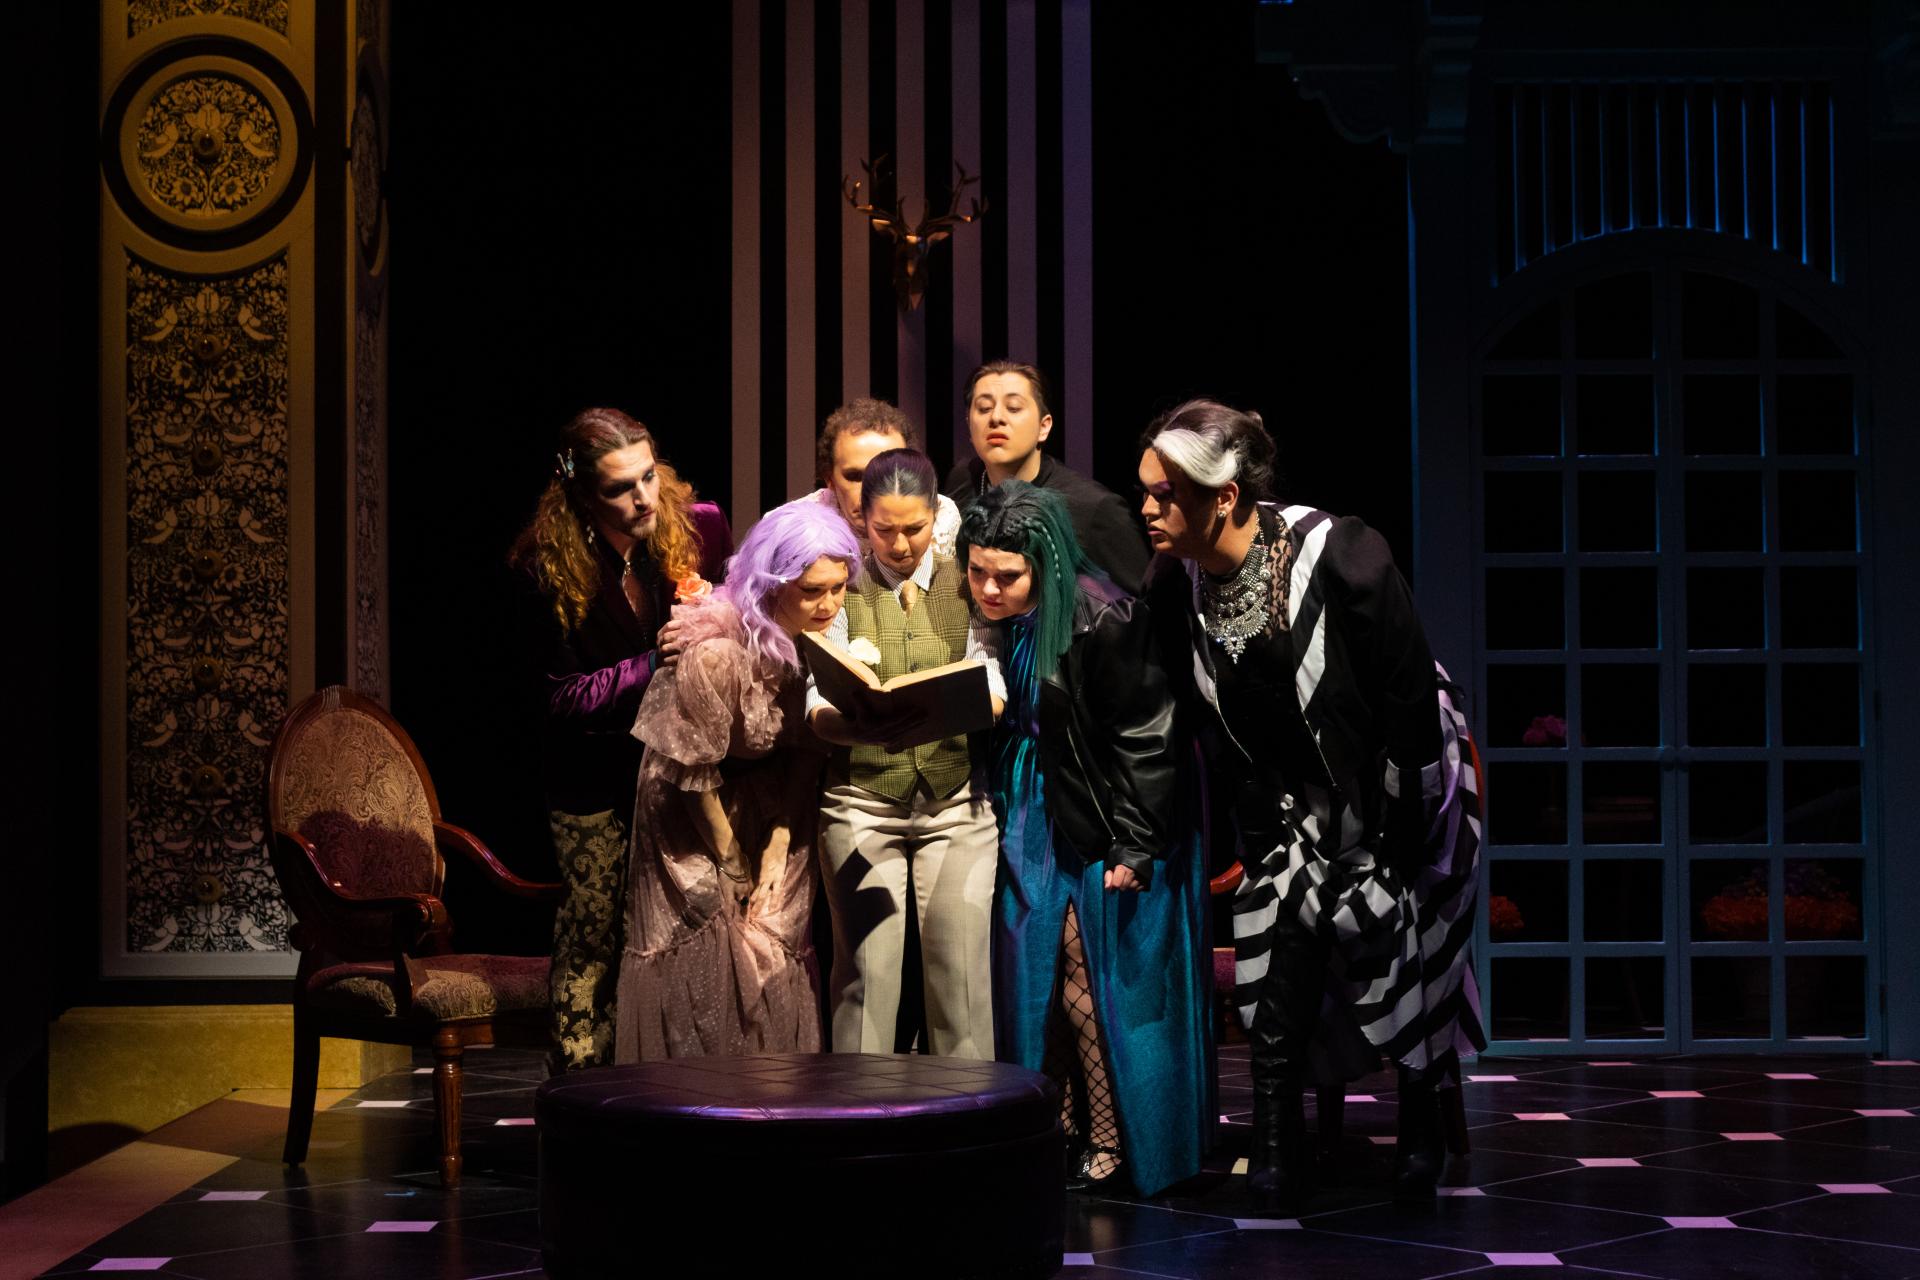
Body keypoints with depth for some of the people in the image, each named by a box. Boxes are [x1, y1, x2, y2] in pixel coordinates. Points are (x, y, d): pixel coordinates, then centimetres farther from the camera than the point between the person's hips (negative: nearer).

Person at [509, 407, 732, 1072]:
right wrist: (655, 661, -22)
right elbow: (560, 695, -12)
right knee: (592, 940, 3)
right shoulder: (548, 568, -14)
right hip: (596, 776, -2)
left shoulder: (698, 529, -6)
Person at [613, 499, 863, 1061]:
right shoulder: (717, 651, -31)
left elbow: (807, 749, -3)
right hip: (694, 825, -5)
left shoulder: (822, 637, -13)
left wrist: (780, 847, -9)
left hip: (769, 817, 5)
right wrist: (731, 861, -6)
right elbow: (694, 772, -18)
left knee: (776, 983, 4)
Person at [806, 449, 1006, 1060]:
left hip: (955, 800, 1)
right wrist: (857, 725, -27)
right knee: (867, 967, -5)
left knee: (961, 963, -3)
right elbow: (818, 704, -5)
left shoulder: (965, 585, 7)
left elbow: (991, 686, -2)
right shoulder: (842, 588, 4)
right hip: (862, 799, -1)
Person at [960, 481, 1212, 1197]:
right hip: (1034, 821, 7)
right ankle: (1061, 1137, 13)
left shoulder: (1102, 622, -21)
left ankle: (1112, 1144, 6)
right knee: (1037, 978, 6)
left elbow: (1144, 737, -17)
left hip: (1108, 833, -7)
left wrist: (1134, 847, -16)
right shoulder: (994, 622, -1)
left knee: (1098, 987, -3)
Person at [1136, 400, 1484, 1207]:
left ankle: (1421, 1139, 26)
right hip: (1294, 801, 4)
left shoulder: (1341, 558, -30)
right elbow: (1206, 725, -1)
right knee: (1280, 957, -8)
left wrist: (1397, 840, -19)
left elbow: (1410, 702, -23)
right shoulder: (1173, 587, -13)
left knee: (1405, 969, 5)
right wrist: (1255, 833, 0)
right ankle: (1275, 1161, 0)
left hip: (1396, 795, -4)